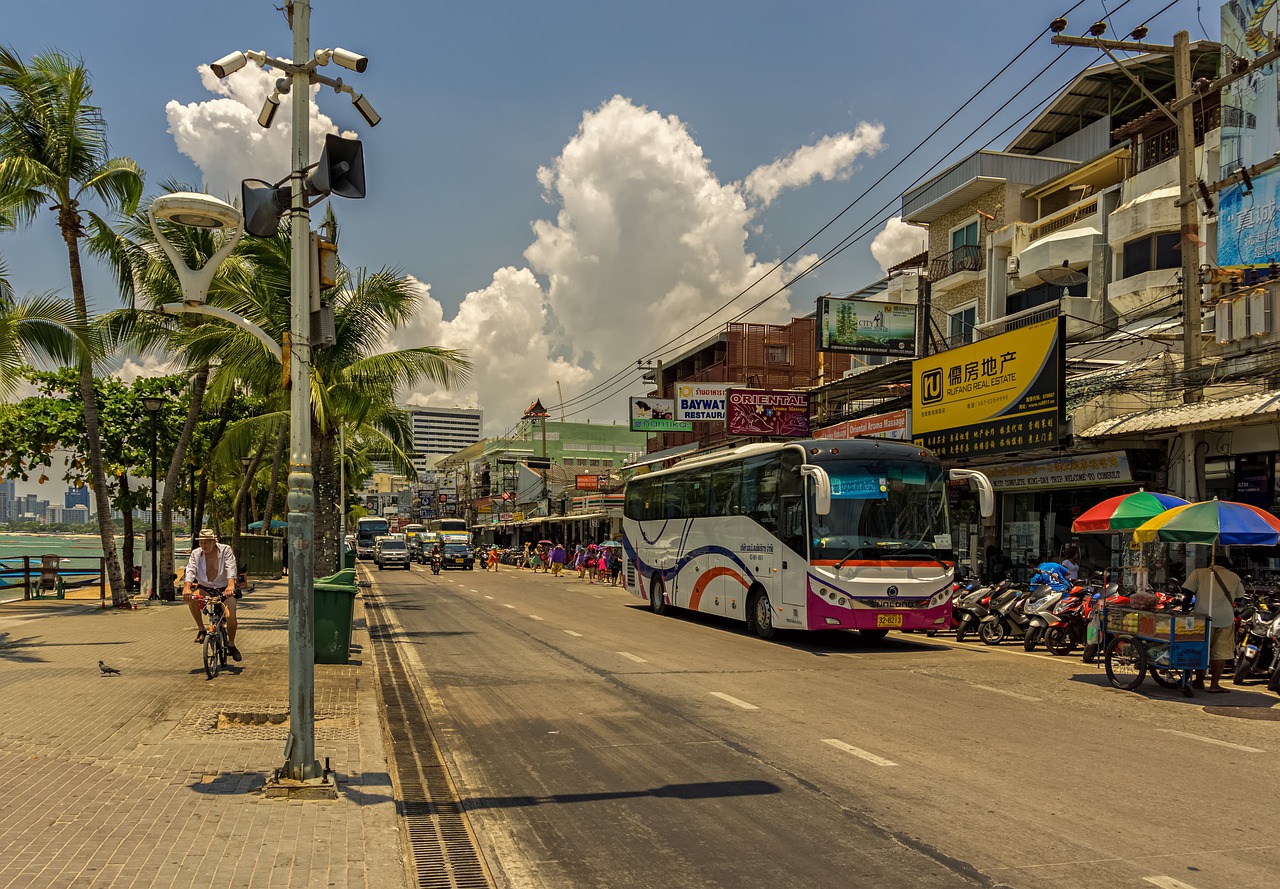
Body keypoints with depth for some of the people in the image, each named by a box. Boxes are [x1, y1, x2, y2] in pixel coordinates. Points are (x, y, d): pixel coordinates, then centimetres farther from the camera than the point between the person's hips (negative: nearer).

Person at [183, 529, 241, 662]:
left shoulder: (225, 550, -10)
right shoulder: (196, 554, -3)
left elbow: (230, 568, -23)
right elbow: (190, 570, -16)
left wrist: (230, 585, -41)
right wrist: (187, 587, -36)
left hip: (224, 589, -2)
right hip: (205, 588, 2)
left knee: (231, 617, -18)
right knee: (191, 598, -31)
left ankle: (231, 644, 10)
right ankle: (201, 630, -12)